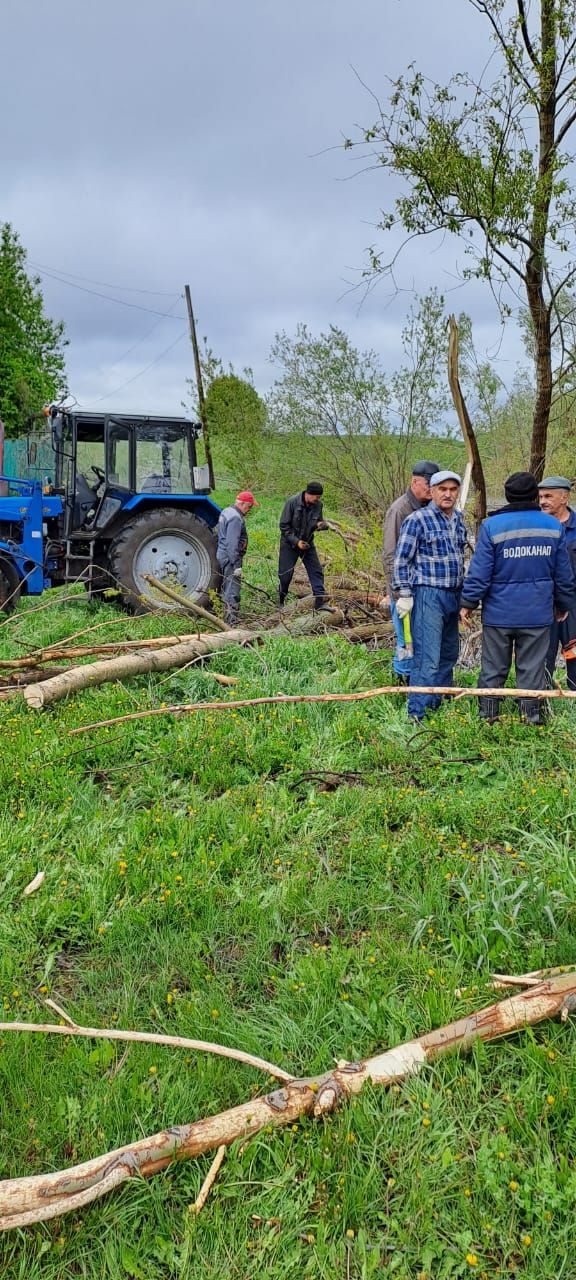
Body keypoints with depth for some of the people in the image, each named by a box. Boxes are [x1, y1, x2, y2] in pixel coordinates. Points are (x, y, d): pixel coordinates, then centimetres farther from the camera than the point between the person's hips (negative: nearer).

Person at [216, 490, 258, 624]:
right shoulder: (235, 518, -20)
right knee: (233, 590, -9)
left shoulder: (226, 512, 12)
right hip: (230, 557, -11)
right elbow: (232, 544, -25)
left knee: (227, 588, 19)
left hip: (222, 555, 11)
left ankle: (228, 618, 29)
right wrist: (236, 565, -24)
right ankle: (232, 622, -9)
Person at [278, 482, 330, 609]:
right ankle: (279, 601, 19)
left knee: (316, 571, -2)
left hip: (307, 543, 4)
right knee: (285, 574, 2)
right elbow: (284, 525, -16)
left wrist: (321, 524, -16)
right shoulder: (292, 502, -20)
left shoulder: (318, 505, -7)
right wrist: (296, 541, -22)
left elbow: (319, 521, 10)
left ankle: (320, 601, 2)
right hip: (290, 544, -4)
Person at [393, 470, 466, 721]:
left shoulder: (459, 520, 13)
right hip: (428, 596, -8)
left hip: (453, 596, 8)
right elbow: (401, 560, -9)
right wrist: (404, 595, -14)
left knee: (448, 655, 15)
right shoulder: (417, 520, -10)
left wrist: (464, 594, 22)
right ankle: (416, 714, -7)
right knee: (427, 659, -11)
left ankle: (440, 705, 27)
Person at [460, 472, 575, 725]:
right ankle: (532, 718, 13)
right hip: (538, 614, 2)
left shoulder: (492, 526, -9)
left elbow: (479, 572, -10)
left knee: (493, 669, 9)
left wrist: (468, 603, 1)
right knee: (532, 669, 9)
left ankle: (487, 716, 16)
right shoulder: (554, 526, 2)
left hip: (499, 613, -2)